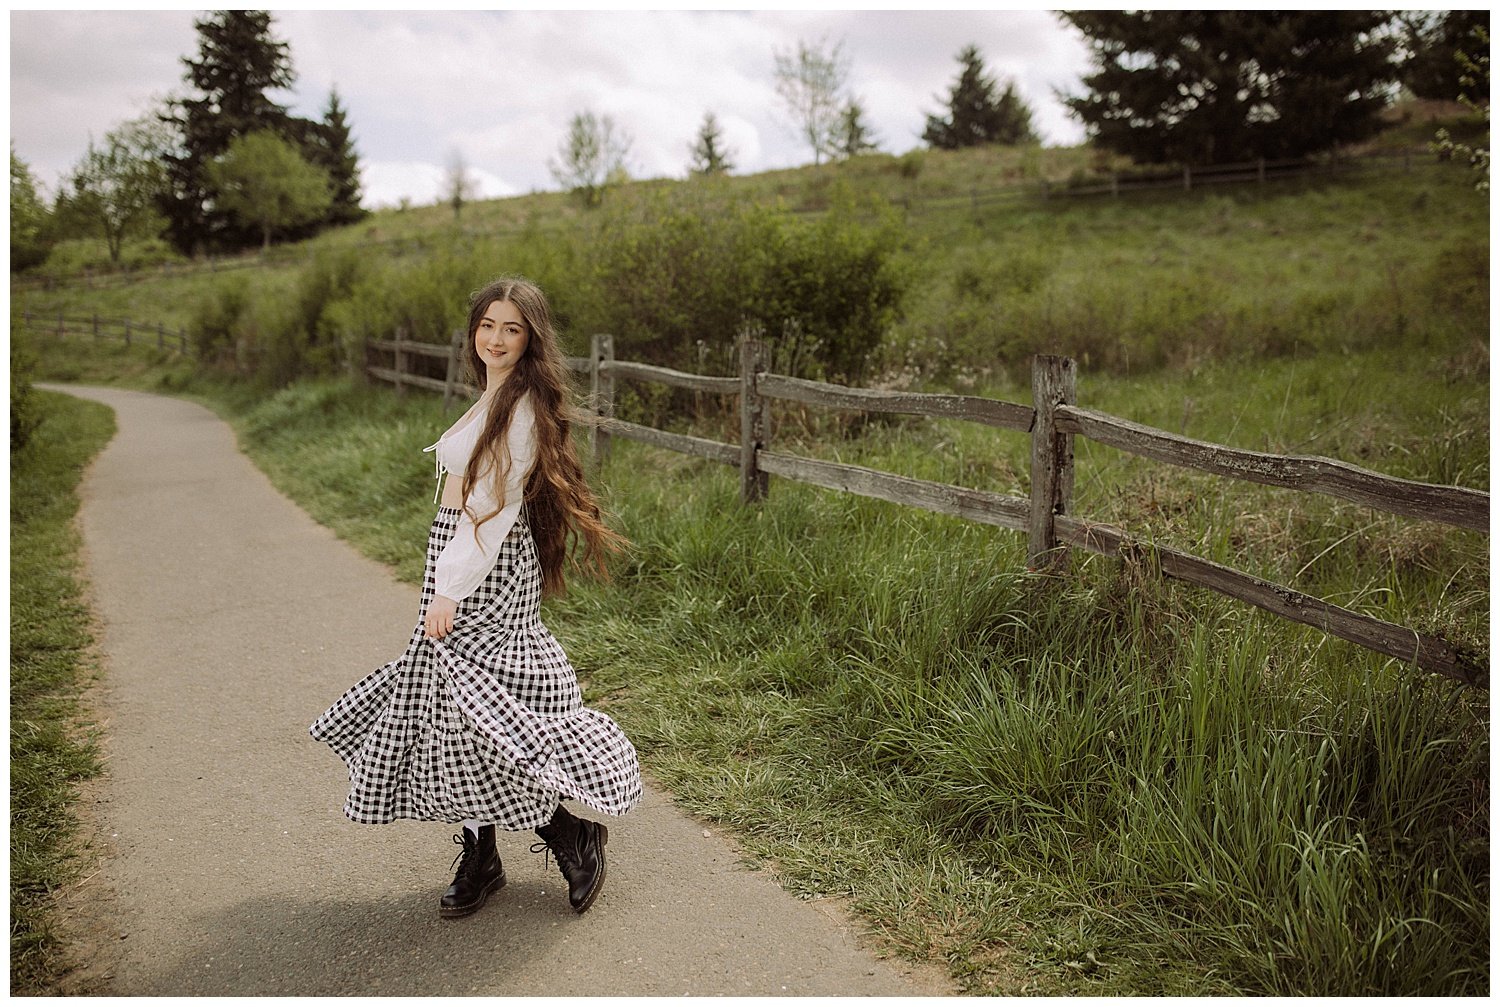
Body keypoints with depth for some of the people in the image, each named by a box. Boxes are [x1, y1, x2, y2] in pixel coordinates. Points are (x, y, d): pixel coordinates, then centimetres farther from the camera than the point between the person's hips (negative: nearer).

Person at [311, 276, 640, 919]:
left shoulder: (523, 406, -13)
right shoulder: (493, 399, 17)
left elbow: (495, 504, -19)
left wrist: (451, 590, -21)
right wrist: (446, 584, 18)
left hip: (489, 570, -10)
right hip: (455, 555, 10)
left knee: (473, 712, -9)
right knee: (451, 705, 10)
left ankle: (573, 838, 6)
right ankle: (479, 859, 19)